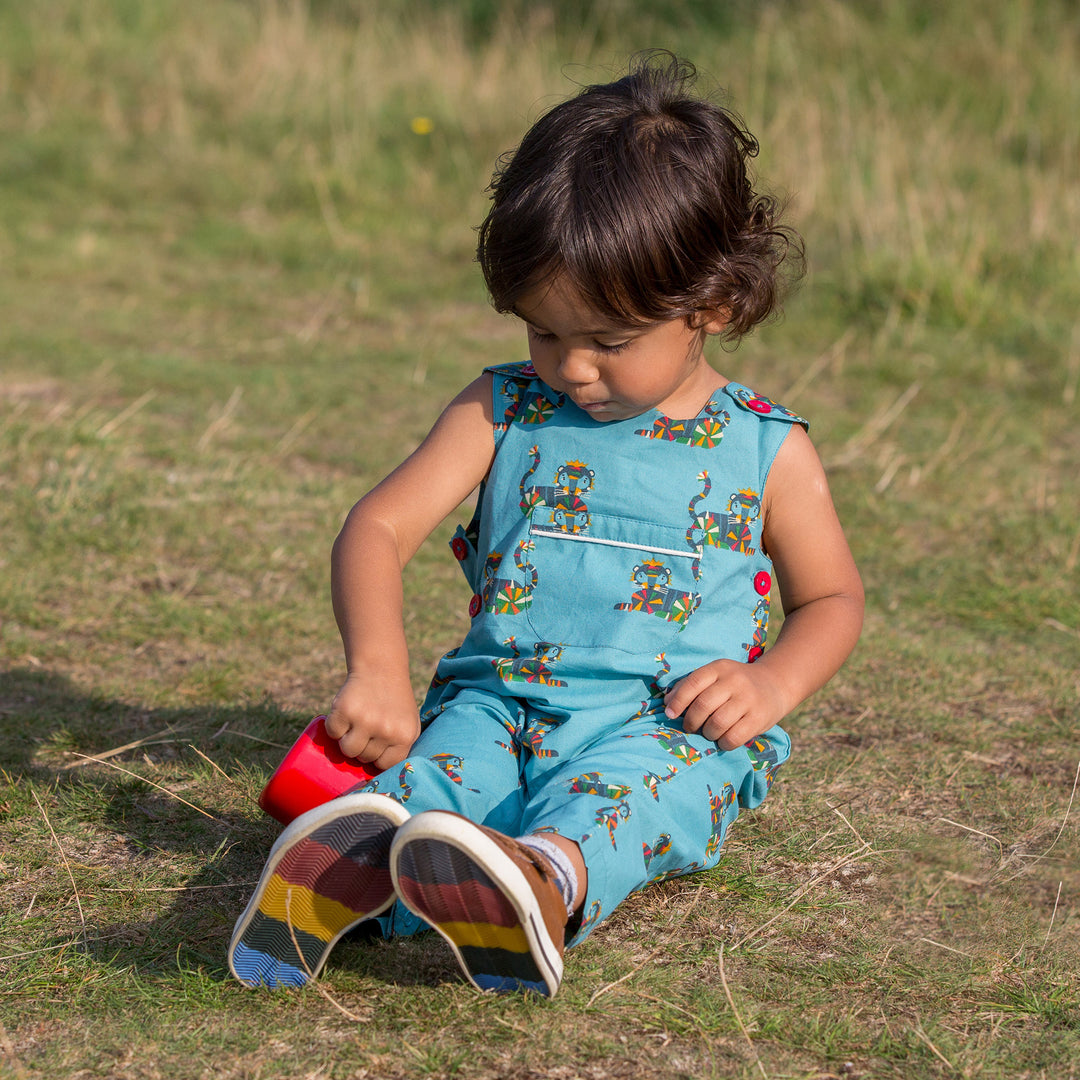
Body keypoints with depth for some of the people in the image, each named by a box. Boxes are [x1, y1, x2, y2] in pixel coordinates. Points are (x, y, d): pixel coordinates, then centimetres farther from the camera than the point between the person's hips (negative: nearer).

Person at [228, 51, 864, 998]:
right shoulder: (502, 414, 9)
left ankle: (550, 879, -70)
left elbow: (833, 597, 18)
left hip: (666, 723, -2)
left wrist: (772, 683, -5)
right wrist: (378, 670, -20)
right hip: (503, 698, 3)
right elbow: (378, 529, 0)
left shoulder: (765, 452, 8)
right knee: (436, 759, -33)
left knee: (613, 788, -38)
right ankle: (355, 855, -63)